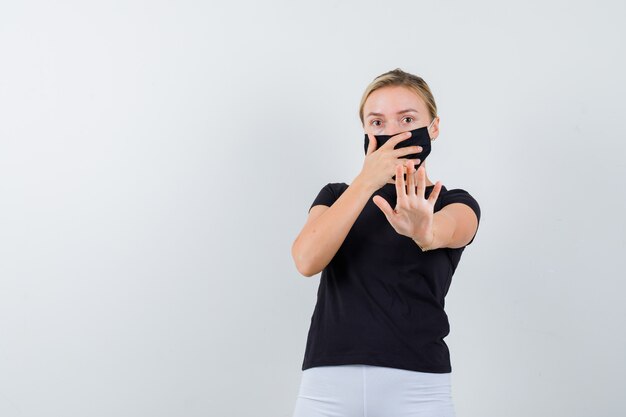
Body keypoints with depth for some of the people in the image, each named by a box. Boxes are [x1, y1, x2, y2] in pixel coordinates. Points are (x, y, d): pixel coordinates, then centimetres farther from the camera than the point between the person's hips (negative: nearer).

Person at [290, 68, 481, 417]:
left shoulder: (457, 204, 6)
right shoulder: (335, 197, 12)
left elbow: (445, 233, -19)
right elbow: (307, 260, -8)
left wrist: (422, 231, -42)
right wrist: (366, 181, -18)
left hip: (416, 387, -1)